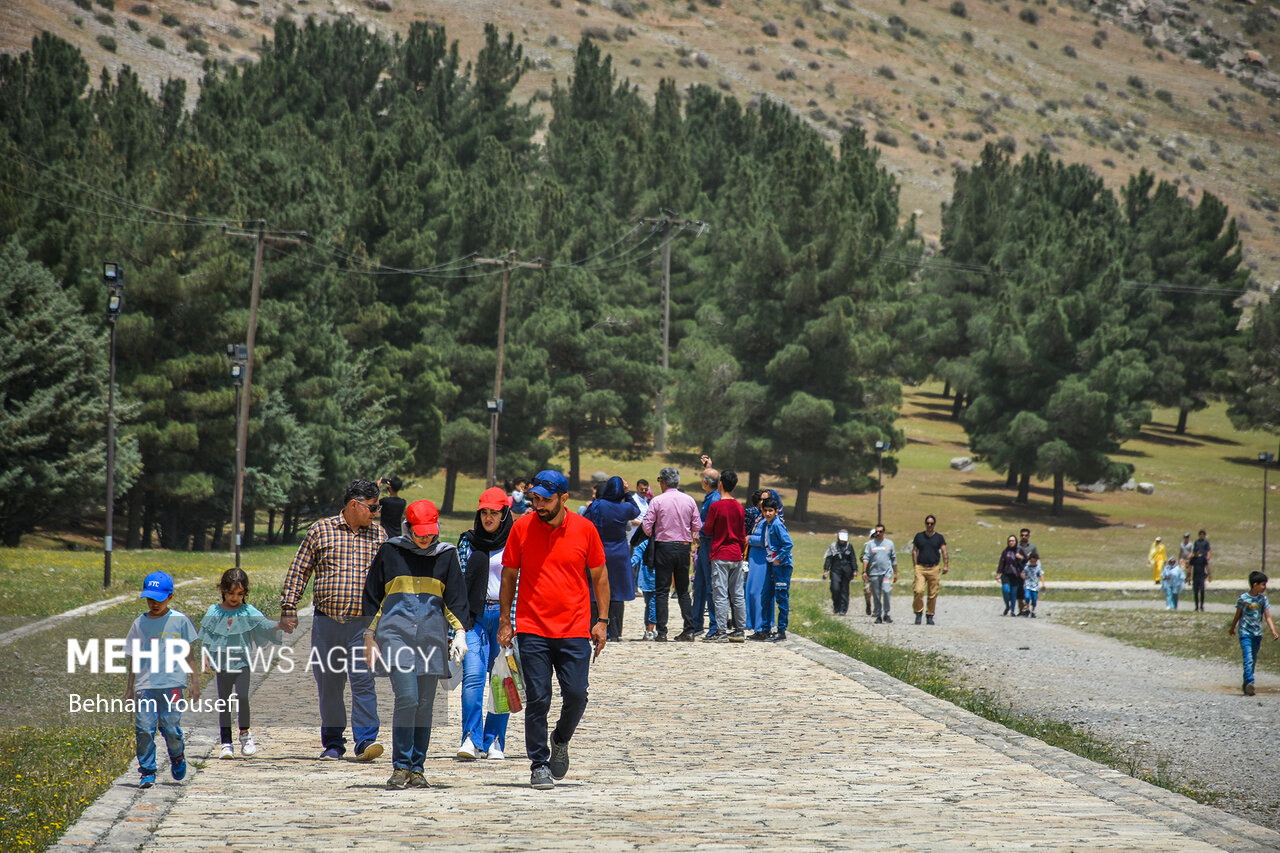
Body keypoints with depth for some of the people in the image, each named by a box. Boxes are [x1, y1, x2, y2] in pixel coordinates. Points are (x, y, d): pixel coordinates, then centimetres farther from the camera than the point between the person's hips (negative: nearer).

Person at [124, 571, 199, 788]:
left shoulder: (179, 620, 4)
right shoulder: (140, 623, 9)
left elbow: (188, 653, 9)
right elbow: (134, 656, 15)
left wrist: (195, 681, 7)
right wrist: (129, 687, 14)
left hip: (172, 684, -2)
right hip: (145, 685, 2)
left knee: (171, 727, -6)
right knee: (144, 729, -7)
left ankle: (177, 757, 25)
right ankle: (147, 772, 4)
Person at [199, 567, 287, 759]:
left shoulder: (248, 612, 2)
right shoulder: (214, 612, 5)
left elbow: (264, 624, -9)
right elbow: (206, 637, 9)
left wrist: (279, 625, -27)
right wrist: (205, 657, -1)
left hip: (242, 662, -1)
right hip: (221, 664, 1)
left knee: (242, 697, -16)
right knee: (224, 704, 3)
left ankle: (245, 733, 6)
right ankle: (226, 742, 9)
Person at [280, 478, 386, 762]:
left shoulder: (379, 535, 11)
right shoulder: (320, 530, 6)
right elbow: (299, 571, 7)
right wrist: (288, 608, 1)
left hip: (363, 624, 0)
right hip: (326, 622, 0)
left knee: (363, 680, -12)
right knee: (328, 683, 5)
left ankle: (365, 741, -13)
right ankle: (333, 743, 17)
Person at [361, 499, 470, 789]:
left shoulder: (446, 555, 10)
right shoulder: (390, 552, 6)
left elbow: (456, 597, 11)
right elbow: (372, 595, 10)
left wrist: (460, 633, -3)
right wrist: (369, 638, 7)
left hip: (432, 638, 2)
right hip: (396, 632, -2)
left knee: (425, 705, 2)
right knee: (407, 699, -15)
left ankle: (417, 768, 10)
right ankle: (401, 767, -8)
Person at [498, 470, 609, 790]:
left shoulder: (584, 529, 0)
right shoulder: (522, 528, 1)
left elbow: (599, 575, 9)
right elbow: (509, 575, 9)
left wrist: (602, 621, 4)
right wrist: (504, 621, 5)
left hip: (575, 631, 0)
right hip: (532, 629, 0)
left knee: (576, 695, -4)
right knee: (537, 700, -3)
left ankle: (561, 741, 25)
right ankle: (539, 765, 8)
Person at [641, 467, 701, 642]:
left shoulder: (657, 501, -8)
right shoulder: (689, 501, 2)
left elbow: (647, 527, -7)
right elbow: (697, 526, 4)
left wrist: (653, 536, 14)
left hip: (664, 547, -3)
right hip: (683, 548, 3)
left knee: (662, 591, 1)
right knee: (683, 591, 12)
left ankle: (662, 632, -4)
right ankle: (689, 630, 6)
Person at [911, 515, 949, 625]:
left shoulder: (939, 537, 10)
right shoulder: (919, 536, 11)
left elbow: (944, 552, 2)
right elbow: (914, 551, 11)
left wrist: (945, 565, -12)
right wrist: (915, 565, 0)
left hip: (933, 568, 0)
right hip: (920, 567, 0)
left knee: (933, 594, 1)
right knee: (918, 591, -16)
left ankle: (930, 616, 11)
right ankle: (918, 613, -4)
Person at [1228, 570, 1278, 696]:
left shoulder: (1263, 599, 3)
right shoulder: (1243, 598, -8)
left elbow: (1267, 617, 3)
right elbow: (1237, 615, 5)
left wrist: (1273, 631, -9)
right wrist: (1232, 629, 16)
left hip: (1257, 633, 5)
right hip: (1245, 633, -5)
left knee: (1253, 660, 10)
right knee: (1248, 659, -17)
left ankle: (1246, 686, 21)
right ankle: (1249, 683, -27)